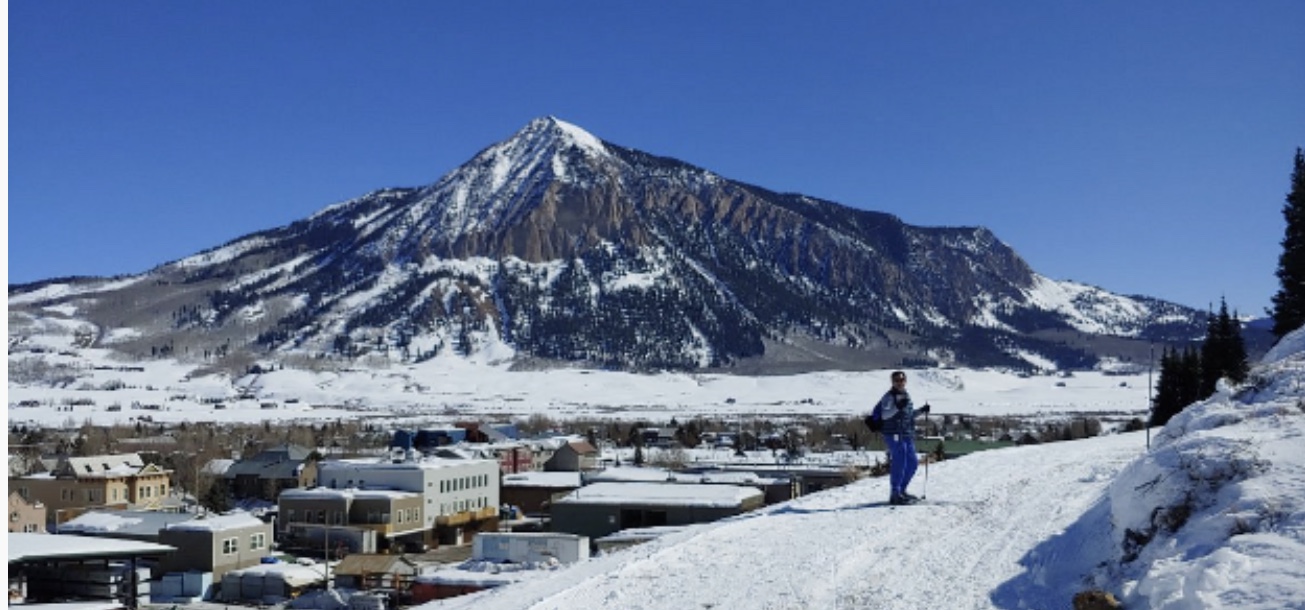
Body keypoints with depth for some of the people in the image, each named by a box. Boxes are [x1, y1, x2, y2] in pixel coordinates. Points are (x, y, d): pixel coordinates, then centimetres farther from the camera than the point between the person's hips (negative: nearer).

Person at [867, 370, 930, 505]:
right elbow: (885, 415, -21)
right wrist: (897, 407, -31)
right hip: (894, 434, -8)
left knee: (913, 462, 11)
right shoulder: (889, 396, -9)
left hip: (908, 434, 8)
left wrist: (921, 411, 16)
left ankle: (902, 490, 24)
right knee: (899, 462, -12)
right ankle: (895, 495, -8)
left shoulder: (906, 395, 16)